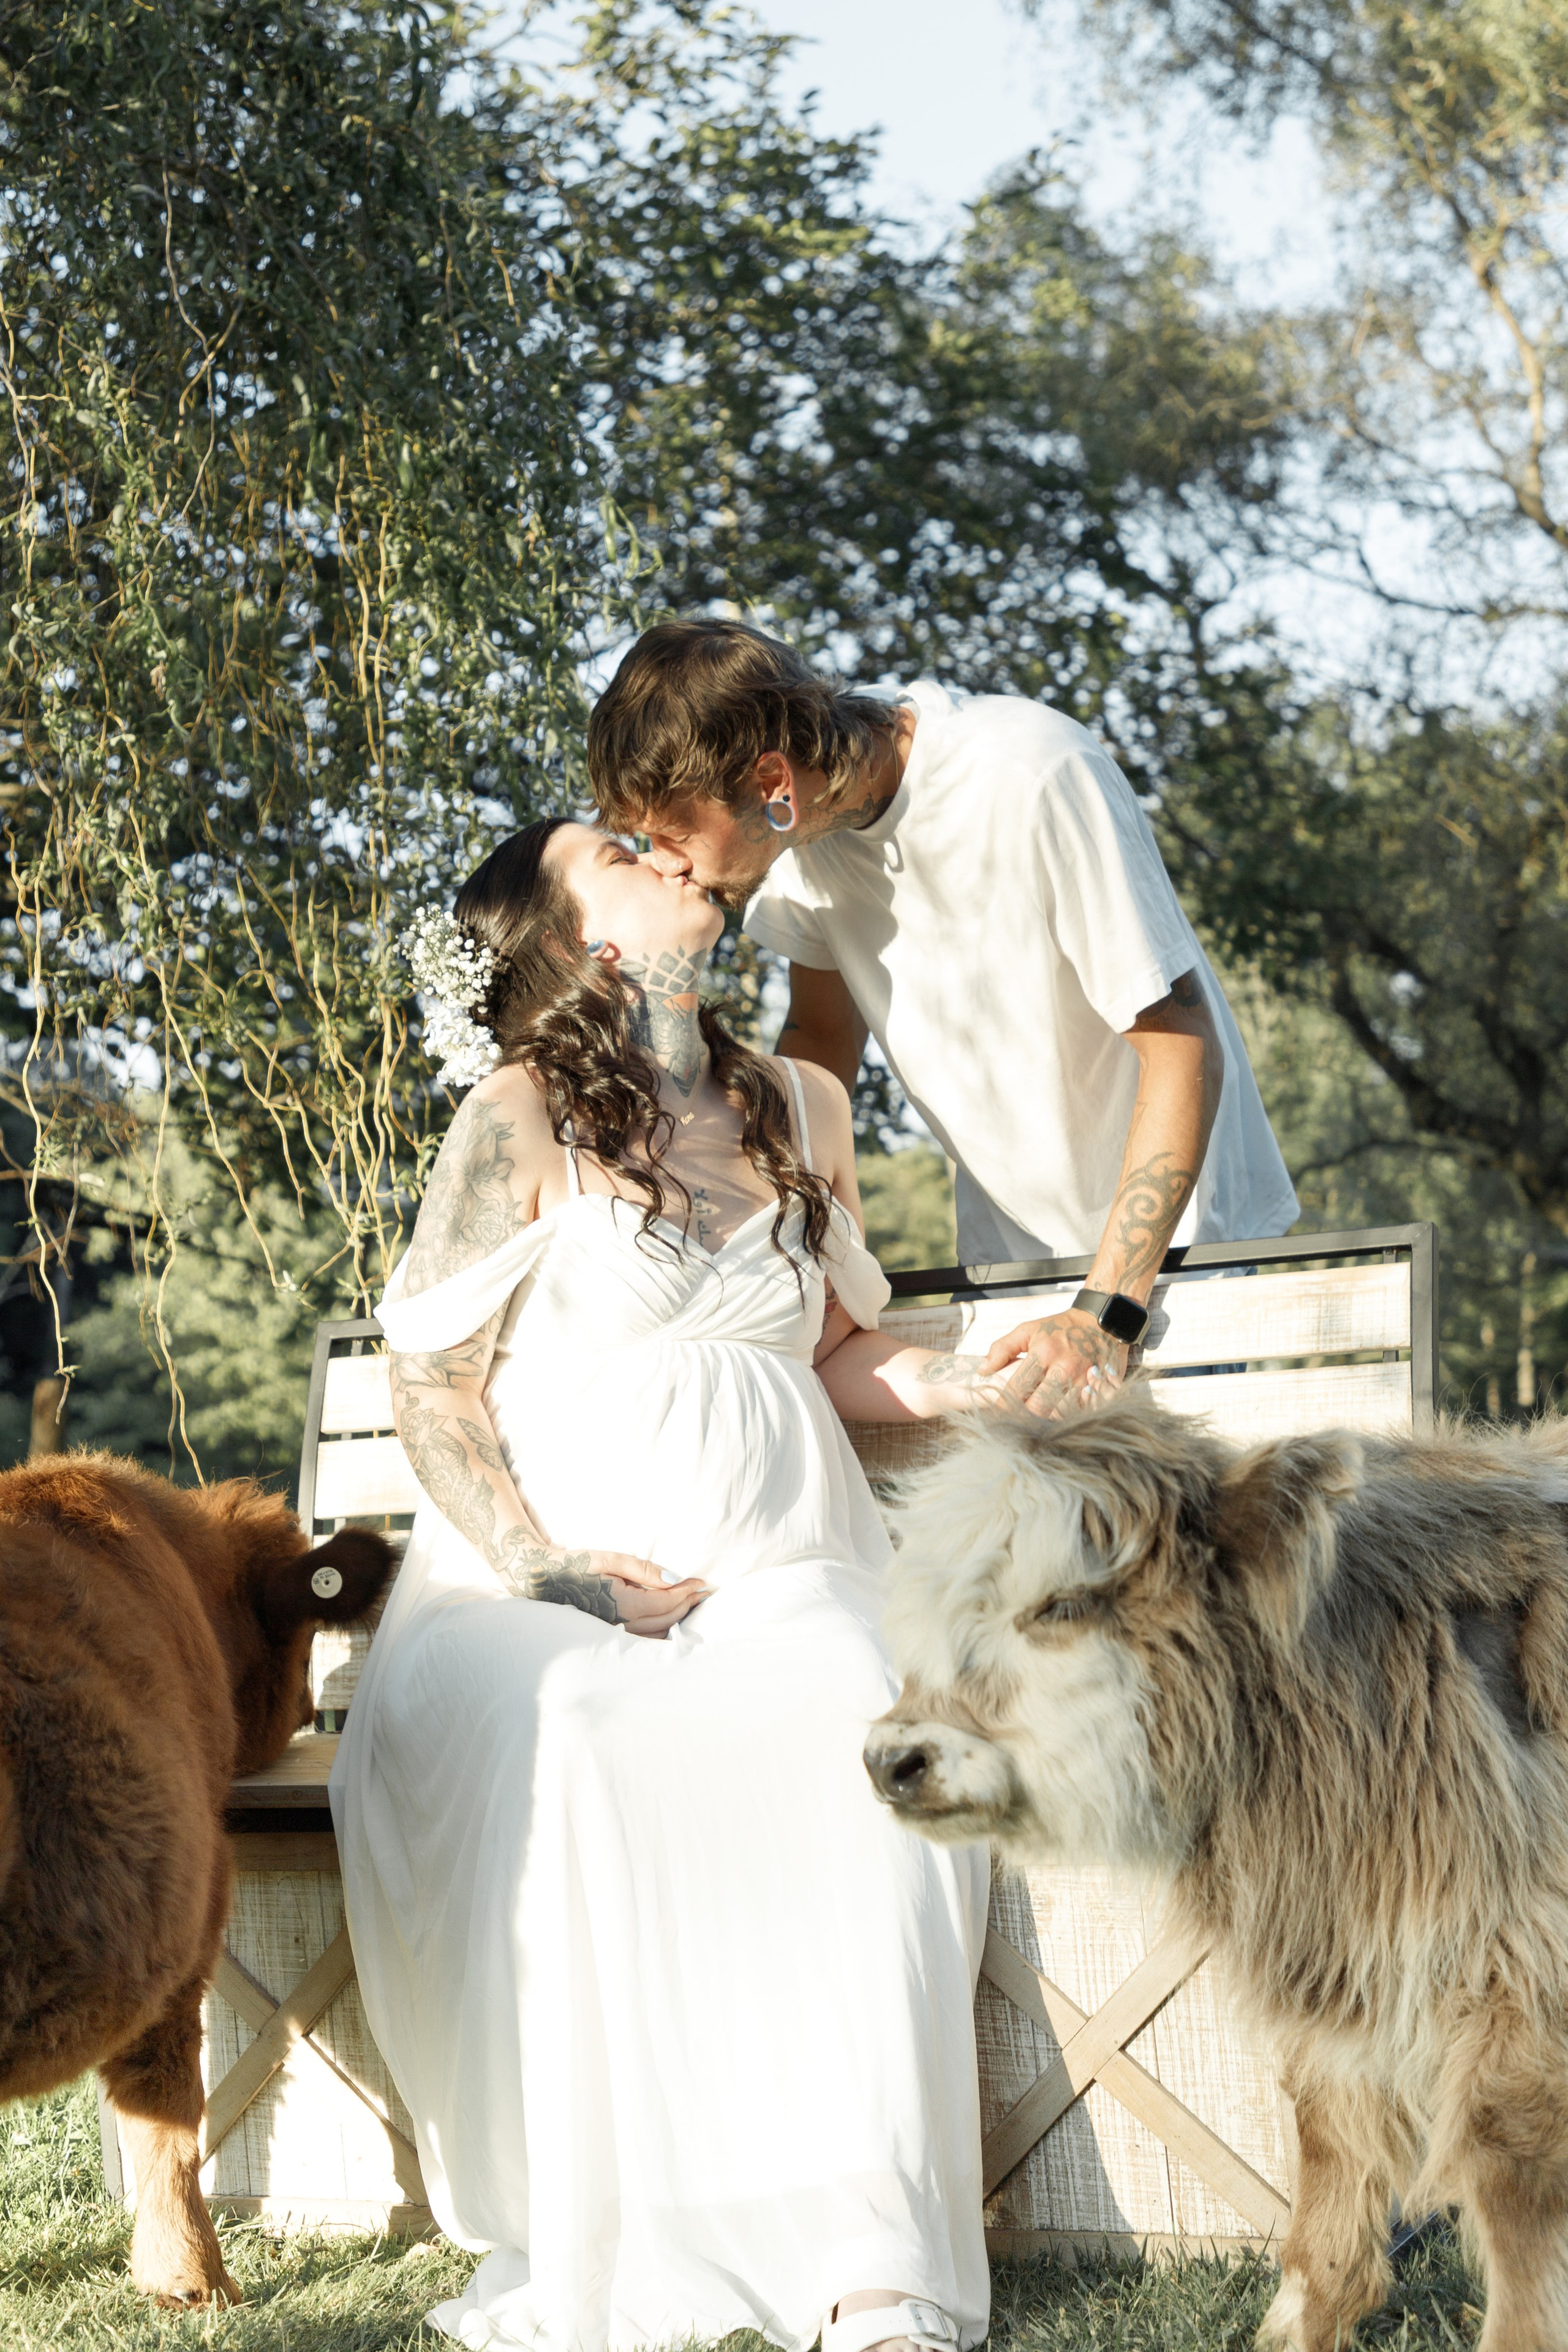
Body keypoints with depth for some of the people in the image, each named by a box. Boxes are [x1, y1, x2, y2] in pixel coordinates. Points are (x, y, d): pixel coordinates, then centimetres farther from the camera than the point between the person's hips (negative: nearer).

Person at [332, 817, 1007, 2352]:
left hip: (778, 1575, 3)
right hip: (552, 1585, -3)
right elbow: (432, 1389, 0)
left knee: (865, 1746, -31)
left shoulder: (800, 1110, 19)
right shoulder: (518, 1124, 3)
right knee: (560, 1754, -37)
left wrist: (967, 1385, 6)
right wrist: (536, 1569, -13)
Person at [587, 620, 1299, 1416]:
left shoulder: (1033, 782, -29)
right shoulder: (798, 818, -10)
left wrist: (1105, 1317, -32)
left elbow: (1183, 1047, -25)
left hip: (1180, 1232, -5)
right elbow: (823, 1036, 6)